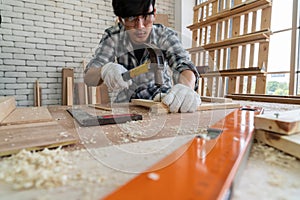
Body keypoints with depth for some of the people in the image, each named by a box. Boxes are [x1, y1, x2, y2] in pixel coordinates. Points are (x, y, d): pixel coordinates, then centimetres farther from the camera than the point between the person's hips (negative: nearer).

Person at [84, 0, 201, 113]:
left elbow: (184, 65, -30)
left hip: (162, 101, 1)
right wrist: (104, 70, -41)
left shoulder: (166, 36, -14)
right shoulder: (113, 37, -12)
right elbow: (88, 78, -16)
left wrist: (186, 87, -54)